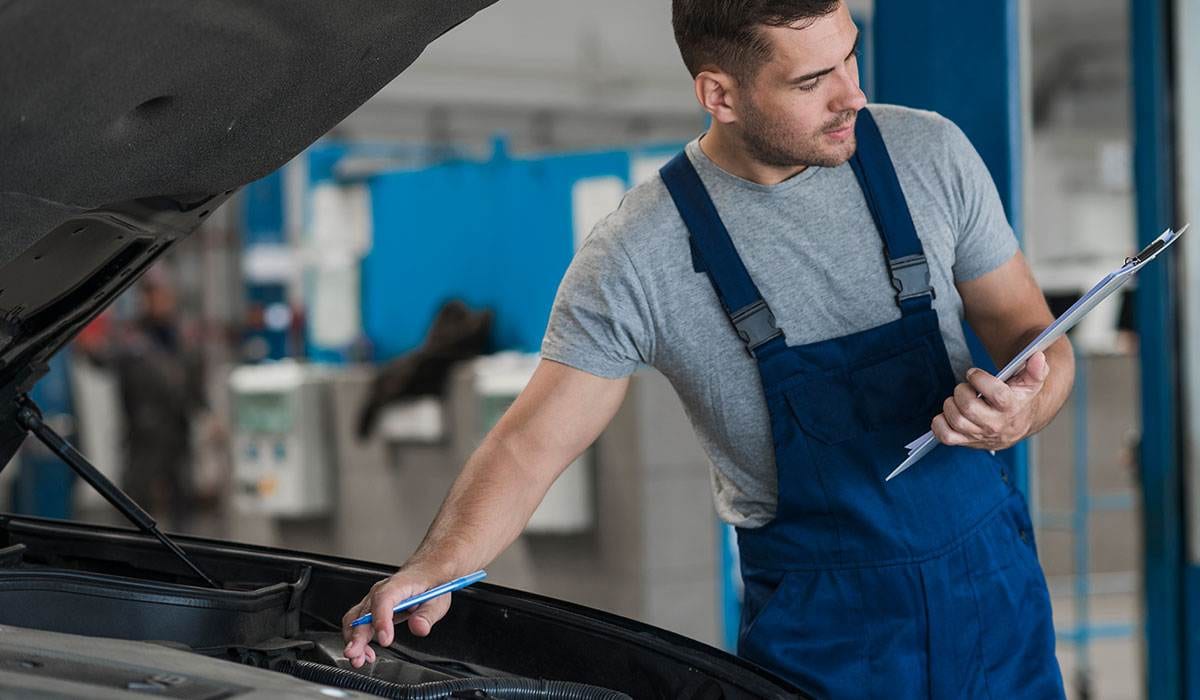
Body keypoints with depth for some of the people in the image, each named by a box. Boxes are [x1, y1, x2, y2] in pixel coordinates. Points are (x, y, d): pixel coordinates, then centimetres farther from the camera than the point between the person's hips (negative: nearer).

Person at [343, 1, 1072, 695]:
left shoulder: (928, 154, -6)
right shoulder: (639, 256, -15)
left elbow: (1036, 337, 2)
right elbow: (532, 444, -15)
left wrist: (1023, 408, -22)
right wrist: (437, 568, -34)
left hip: (990, 581, 3)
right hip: (821, 623, -3)